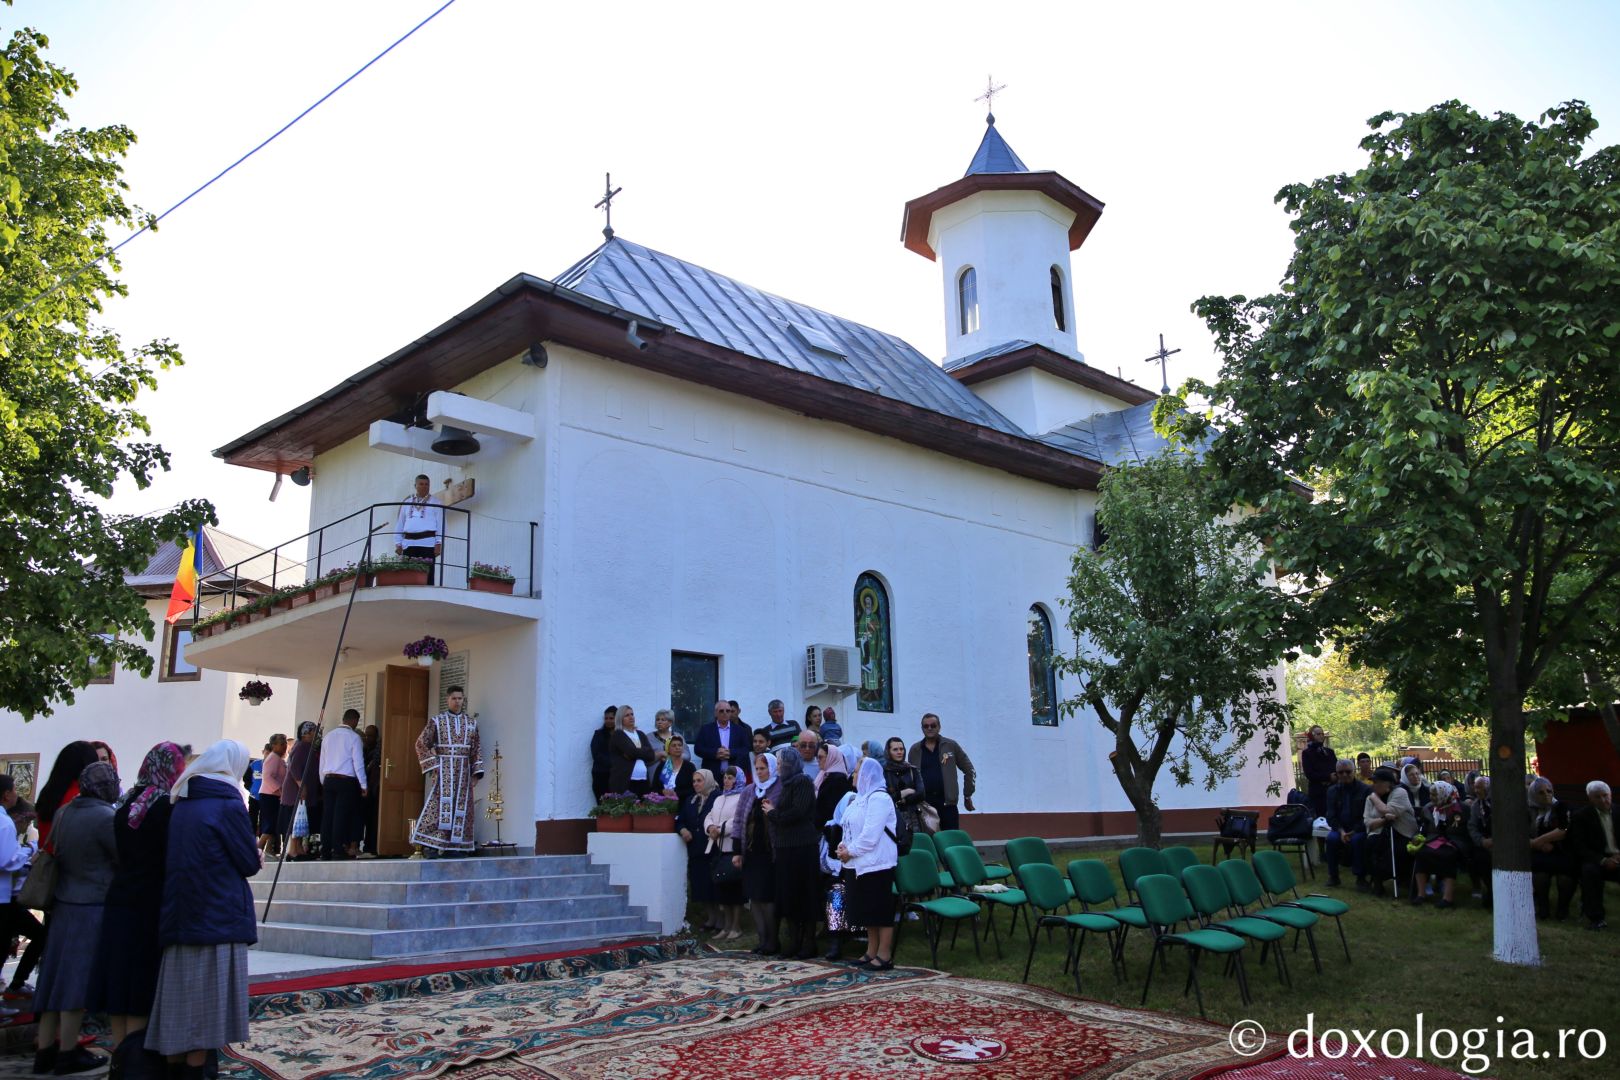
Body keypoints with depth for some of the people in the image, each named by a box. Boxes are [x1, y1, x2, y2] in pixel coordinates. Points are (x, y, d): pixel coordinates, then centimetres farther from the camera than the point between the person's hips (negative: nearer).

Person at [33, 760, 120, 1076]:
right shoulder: (106, 818, -19)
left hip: (64, 904, 7)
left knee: (57, 977, 13)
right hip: (93, 908, -7)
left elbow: (55, 851, 13)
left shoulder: (64, 812, 3)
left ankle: (44, 1050, 21)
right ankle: (67, 1053, 11)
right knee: (78, 979, 2)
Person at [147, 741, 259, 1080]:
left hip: (180, 916, 7)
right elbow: (250, 864, -8)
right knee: (205, 1013, 0)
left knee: (180, 1004, 11)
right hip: (219, 920, -7)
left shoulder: (181, 805, 9)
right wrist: (255, 857, 13)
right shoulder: (229, 805, -11)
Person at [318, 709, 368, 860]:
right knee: (341, 816, -5)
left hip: (328, 780, 5)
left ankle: (325, 851, 7)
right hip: (346, 781, -5)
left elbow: (322, 762, 14)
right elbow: (358, 763, -7)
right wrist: (363, 785, -1)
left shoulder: (328, 736, 12)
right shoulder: (354, 737, -5)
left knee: (327, 815, 6)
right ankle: (338, 850, -6)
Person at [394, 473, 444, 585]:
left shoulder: (435, 502, 10)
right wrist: (398, 543, 10)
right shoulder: (406, 502, 19)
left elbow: (440, 524, 4)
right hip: (409, 543, 3)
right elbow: (399, 524, 20)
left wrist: (439, 543, -7)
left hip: (427, 543, -3)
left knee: (427, 574, -10)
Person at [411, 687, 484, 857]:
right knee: (440, 804, -12)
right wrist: (432, 766, -8)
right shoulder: (437, 721, 4)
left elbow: (476, 750, 12)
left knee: (461, 807, 1)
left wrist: (476, 773, 4)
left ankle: (453, 846, 5)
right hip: (443, 770, -3)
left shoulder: (471, 723, 12)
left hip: (464, 771, 3)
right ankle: (430, 845, -10)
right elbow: (421, 744, 1)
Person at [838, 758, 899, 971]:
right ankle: (872, 951, 23)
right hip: (861, 863, 10)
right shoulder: (861, 798, 16)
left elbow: (870, 835, -21)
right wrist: (844, 846, 0)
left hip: (877, 863, -10)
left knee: (881, 910, -3)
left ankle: (884, 955, 4)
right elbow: (851, 827, 18)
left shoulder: (879, 798, -15)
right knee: (867, 911, 14)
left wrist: (851, 852, -14)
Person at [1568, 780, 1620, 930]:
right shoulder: (1580, 816, 0)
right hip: (1595, 860, -2)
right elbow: (1578, 847, -8)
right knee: (1590, 871, -35)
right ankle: (1595, 918, -26)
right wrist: (1603, 860, -22)